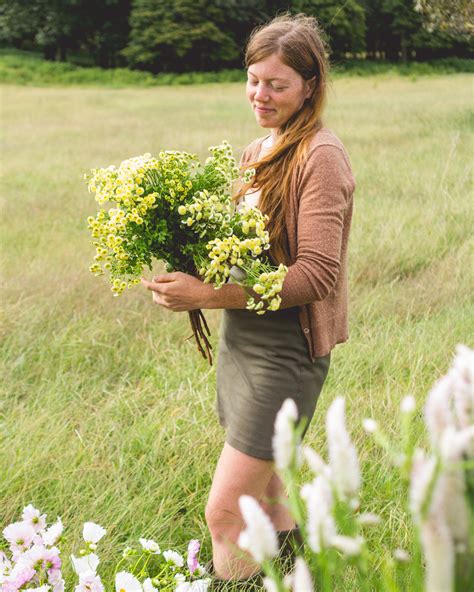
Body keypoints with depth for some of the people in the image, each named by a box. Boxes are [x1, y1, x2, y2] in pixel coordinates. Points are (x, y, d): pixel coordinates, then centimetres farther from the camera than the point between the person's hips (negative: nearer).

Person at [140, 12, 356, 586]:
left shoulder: (320, 156, -15)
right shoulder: (257, 152, 10)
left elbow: (317, 274, -21)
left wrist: (207, 295, -26)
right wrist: (182, 273, -5)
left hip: (284, 347, -8)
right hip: (241, 338, 8)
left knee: (225, 511, -8)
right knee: (263, 480, 21)